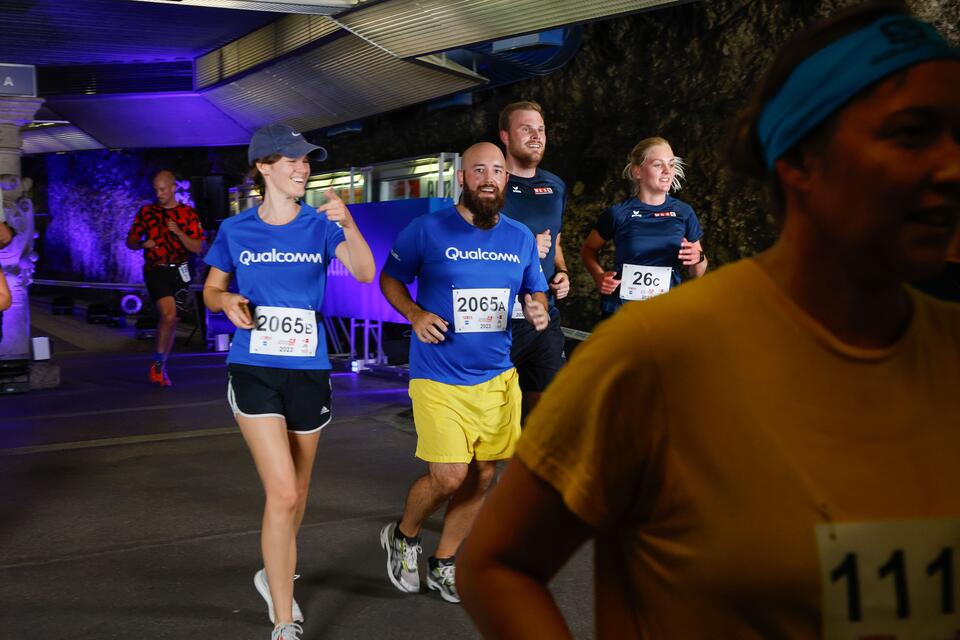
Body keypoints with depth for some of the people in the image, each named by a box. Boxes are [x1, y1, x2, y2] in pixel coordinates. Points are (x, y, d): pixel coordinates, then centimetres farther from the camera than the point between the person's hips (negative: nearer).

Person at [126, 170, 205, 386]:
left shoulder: (188, 213, 4)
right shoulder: (146, 212, 6)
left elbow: (198, 248, -1)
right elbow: (130, 241, 10)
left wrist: (179, 233, -16)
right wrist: (143, 243, -12)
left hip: (179, 272, 2)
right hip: (155, 271, -2)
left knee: (172, 320, 9)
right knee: (168, 314, -21)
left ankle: (160, 367, 25)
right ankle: (158, 363, -6)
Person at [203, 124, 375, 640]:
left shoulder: (321, 225, -1)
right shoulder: (235, 230, 1)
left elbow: (364, 273, -16)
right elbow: (211, 290, 12)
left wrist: (347, 223, -33)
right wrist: (227, 301, -11)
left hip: (308, 370, 2)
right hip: (254, 370, -2)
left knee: (295, 493, 17)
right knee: (282, 494, -13)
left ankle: (276, 575, 46)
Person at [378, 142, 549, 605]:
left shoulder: (521, 237, 6)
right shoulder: (428, 230, -7)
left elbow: (535, 292, 17)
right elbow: (389, 278, 3)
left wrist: (538, 310, -7)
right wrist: (415, 315, -15)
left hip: (497, 376, 5)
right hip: (439, 377, -5)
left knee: (481, 476, 9)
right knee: (448, 477, -11)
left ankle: (443, 566, 29)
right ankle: (403, 536, 21)